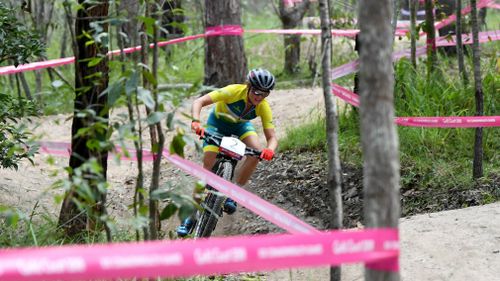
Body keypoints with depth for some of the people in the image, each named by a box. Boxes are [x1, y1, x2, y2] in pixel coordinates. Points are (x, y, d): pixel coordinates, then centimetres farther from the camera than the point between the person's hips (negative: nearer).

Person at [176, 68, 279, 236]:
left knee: (257, 152, -26)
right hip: (217, 123, -2)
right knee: (208, 165, -16)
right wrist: (196, 122, -57)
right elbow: (199, 102, -38)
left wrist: (270, 150, -50)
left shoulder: (263, 107, -26)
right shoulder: (234, 91, -35)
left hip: (240, 126, 3)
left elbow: (272, 137, -26)